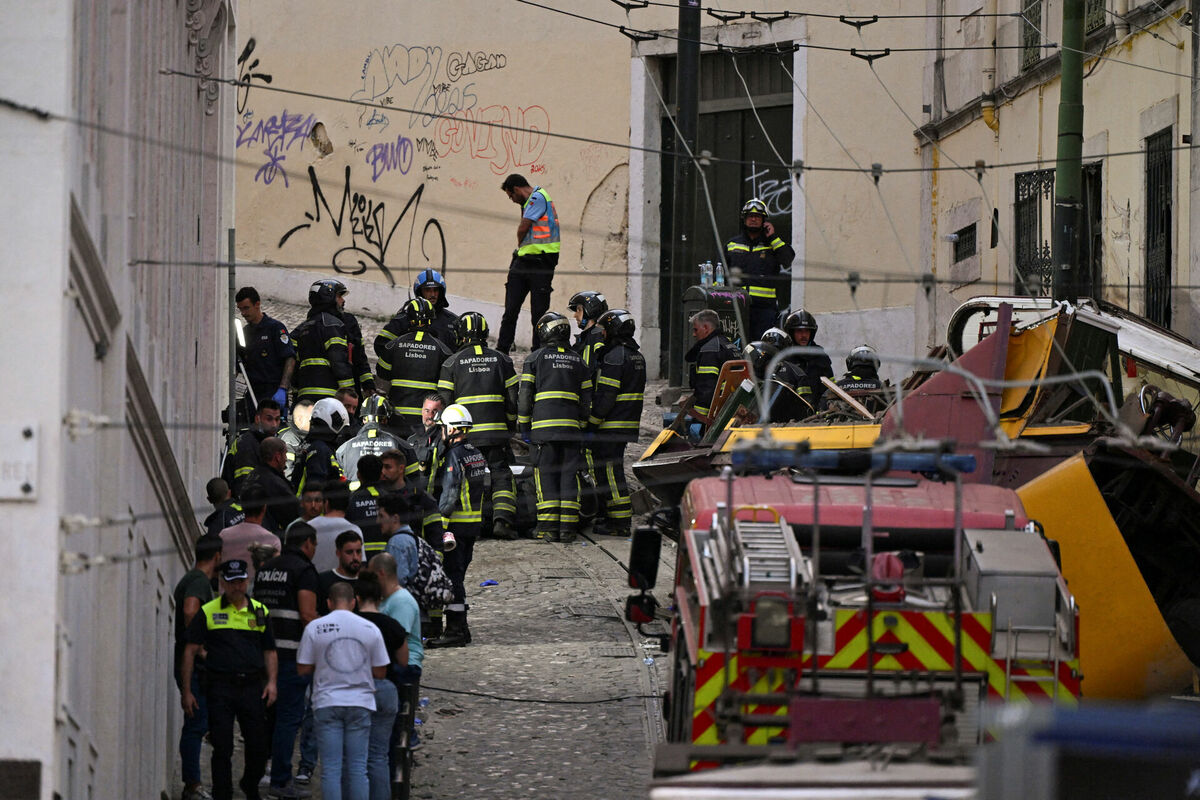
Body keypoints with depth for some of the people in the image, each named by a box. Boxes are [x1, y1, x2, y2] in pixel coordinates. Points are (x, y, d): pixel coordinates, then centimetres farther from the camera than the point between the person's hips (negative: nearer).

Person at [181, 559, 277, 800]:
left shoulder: (260, 612, 11)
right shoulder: (207, 612, 3)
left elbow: (269, 651, 15)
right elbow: (191, 651, 3)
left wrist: (271, 682, 0)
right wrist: (186, 691, -2)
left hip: (252, 687, 2)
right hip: (220, 687, -2)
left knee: (258, 746, 5)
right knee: (222, 750, -3)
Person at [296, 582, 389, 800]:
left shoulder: (315, 628, -4)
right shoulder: (370, 629, -1)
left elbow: (302, 668, -1)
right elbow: (380, 672, 3)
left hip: (327, 703, -1)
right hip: (360, 703, 1)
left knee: (331, 768, 1)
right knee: (358, 767, 5)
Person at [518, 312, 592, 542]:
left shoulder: (535, 359, 3)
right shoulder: (578, 361, 15)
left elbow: (525, 395, 1)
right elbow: (587, 399, 14)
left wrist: (523, 425, 7)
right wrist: (582, 425, 21)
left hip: (544, 424, -3)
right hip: (571, 426, 3)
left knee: (546, 473, -1)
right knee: (569, 473, 3)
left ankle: (549, 526, -7)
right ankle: (568, 527, -1)